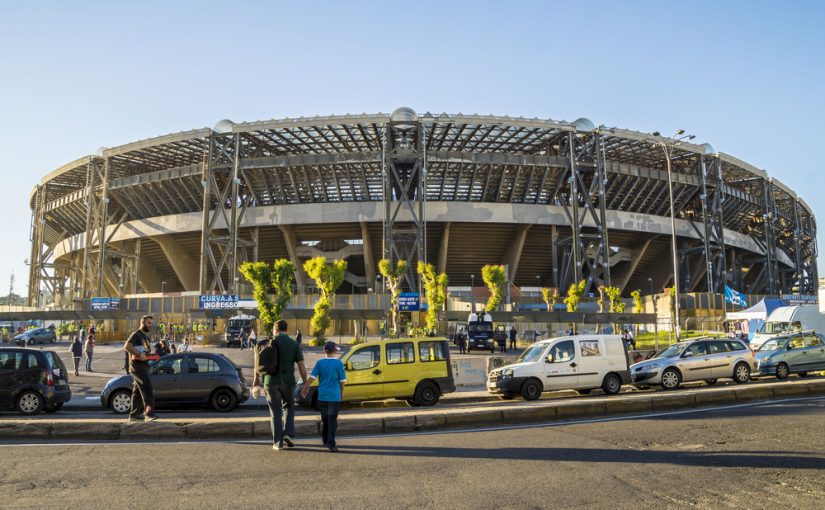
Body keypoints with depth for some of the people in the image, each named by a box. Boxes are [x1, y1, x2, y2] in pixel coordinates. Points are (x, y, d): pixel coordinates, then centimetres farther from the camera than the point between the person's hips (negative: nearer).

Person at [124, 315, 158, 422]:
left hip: (143, 367, 10)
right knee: (147, 388, -19)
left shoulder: (146, 336, 22)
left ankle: (134, 415, 19)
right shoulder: (136, 334, -8)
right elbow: (127, 346, -24)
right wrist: (139, 355, -26)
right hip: (137, 366, -10)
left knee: (138, 391, 13)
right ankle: (149, 413, -26)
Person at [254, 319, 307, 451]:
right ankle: (288, 433, 3)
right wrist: (305, 383, 4)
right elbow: (301, 366, -3)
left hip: (271, 381, 0)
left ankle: (278, 442, 10)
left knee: (276, 412, 9)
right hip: (288, 381, 0)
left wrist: (255, 379, 14)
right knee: (289, 407, 20)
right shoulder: (294, 344, 0)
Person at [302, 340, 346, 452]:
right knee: (332, 420, -3)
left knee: (324, 419, 16)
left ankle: (325, 440, 27)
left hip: (322, 396, 3)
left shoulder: (320, 363, -1)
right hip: (334, 396, -3)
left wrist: (305, 388, 7)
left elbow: (312, 377, -4)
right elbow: (342, 381, -2)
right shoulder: (339, 363, -6)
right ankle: (331, 443, -12)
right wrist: (341, 393, 13)